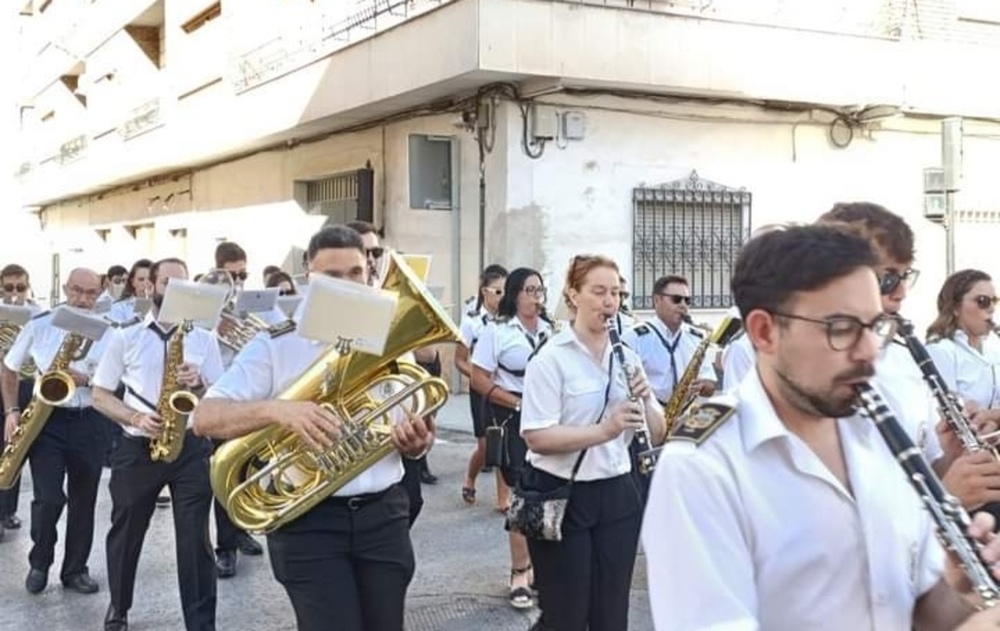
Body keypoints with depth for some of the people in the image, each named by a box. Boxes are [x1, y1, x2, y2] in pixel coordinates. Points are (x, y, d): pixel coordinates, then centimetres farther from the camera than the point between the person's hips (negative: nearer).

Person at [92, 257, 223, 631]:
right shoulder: (124, 338, 4)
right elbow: (100, 395, 4)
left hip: (191, 447, 0)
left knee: (195, 539, -3)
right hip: (137, 448, 1)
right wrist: (136, 418, -12)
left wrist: (199, 384, -15)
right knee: (125, 533, 14)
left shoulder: (203, 338, 7)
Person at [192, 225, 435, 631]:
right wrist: (276, 409, -28)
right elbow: (205, 417, -11)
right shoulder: (274, 347, -3)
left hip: (383, 514, 4)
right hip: (309, 521, -3)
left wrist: (415, 443, -11)